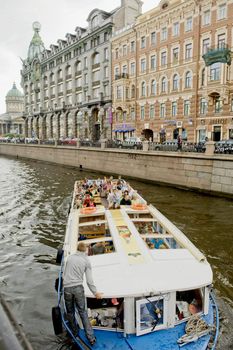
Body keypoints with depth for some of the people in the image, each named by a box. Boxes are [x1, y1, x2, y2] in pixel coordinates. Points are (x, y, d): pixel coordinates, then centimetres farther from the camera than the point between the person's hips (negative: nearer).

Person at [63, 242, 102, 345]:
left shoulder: (70, 257, 8)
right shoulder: (86, 261, 1)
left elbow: (64, 273, 16)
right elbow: (89, 280, 0)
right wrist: (95, 292, 9)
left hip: (67, 288, 1)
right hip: (78, 288, -1)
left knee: (70, 312, 17)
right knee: (83, 312, 7)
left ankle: (74, 333, 30)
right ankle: (91, 337, 8)